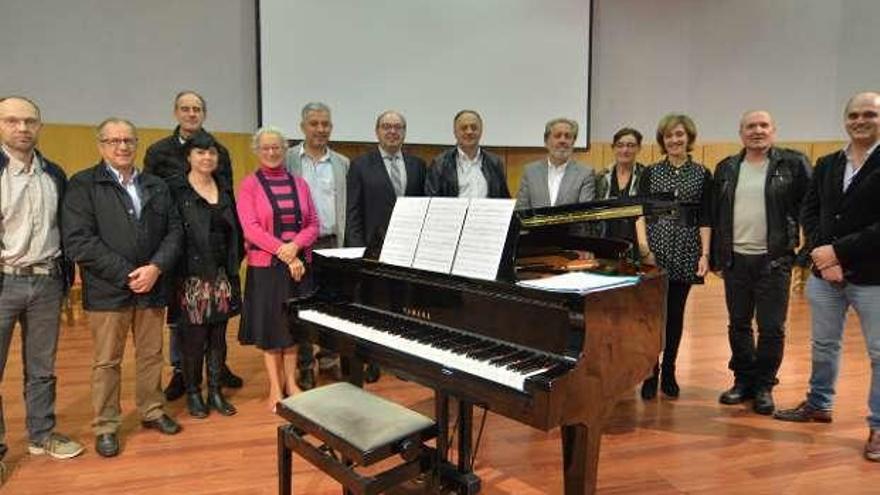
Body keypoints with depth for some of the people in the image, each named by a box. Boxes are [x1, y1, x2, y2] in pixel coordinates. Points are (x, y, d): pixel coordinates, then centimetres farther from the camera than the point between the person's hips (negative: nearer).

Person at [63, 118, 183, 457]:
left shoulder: (157, 186, 11)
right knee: (107, 361, 7)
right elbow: (79, 240, -12)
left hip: (152, 286, 4)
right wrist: (126, 275, -16)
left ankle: (152, 411, 30)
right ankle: (106, 426, 21)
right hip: (107, 290, -3)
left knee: (151, 355, 13)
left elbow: (174, 231, 6)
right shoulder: (83, 185, -2)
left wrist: (156, 268, -11)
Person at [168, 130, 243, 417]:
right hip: (191, 275, -5)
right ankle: (193, 393, 20)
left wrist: (235, 261, 7)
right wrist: (172, 267, -10)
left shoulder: (225, 189, 11)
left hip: (222, 275, 5)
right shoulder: (175, 189, -6)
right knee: (193, 337, 2)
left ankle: (215, 392, 23)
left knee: (218, 336, 11)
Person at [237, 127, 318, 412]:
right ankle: (275, 387, 18)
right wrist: (283, 253, -17)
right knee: (270, 326, 5)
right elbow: (250, 227, -12)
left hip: (299, 263, 3)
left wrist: (295, 245, -15)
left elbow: (313, 224, 4)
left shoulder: (299, 184, 7)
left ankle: (290, 382, 25)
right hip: (265, 265, -3)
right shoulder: (249, 185, -2)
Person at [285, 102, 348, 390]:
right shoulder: (288, 160, 1)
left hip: (332, 243, 2)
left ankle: (328, 357, 25)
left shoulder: (342, 163, 9)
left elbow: (347, 207, 7)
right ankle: (304, 365, 19)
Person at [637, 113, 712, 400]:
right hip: (654, 253, 0)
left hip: (685, 254, 1)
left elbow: (705, 219, 4)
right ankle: (650, 374, 8)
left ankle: (669, 373, 20)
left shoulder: (702, 175, 6)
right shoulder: (650, 173, 6)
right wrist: (644, 247, -9)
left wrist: (705, 254, -4)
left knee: (675, 314, 7)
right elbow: (639, 213, 2)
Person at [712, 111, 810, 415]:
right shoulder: (726, 168, 9)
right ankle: (743, 381, 26)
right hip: (735, 260, 3)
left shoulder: (793, 163, 0)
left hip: (774, 260, -3)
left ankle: (764, 387, 19)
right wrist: (716, 258, 10)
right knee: (738, 325, 11)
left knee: (771, 328, 3)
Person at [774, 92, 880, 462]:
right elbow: (808, 212, 5)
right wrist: (822, 255, -9)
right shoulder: (826, 165, 9)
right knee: (824, 345, 18)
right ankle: (818, 405, 35)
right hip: (825, 273, 5)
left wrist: (838, 251, -18)